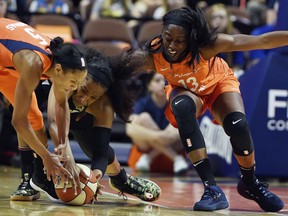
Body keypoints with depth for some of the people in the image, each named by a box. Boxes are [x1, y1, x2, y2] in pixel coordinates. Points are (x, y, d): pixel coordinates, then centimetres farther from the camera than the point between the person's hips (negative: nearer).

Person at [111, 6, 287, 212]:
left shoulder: (207, 45, -39)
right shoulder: (151, 56, -34)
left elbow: (260, 41, -37)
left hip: (219, 83, -1)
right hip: (185, 89, 1)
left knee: (238, 125, -26)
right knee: (183, 107, -33)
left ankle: (250, 183, 7)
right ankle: (212, 189, -29)